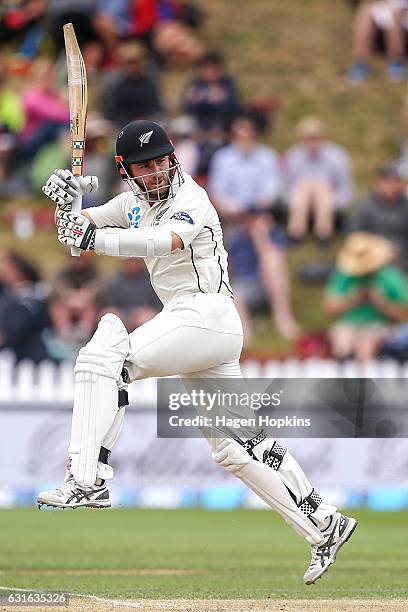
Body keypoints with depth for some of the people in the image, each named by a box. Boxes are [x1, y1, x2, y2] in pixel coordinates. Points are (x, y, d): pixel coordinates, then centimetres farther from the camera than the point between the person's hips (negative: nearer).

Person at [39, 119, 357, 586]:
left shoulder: (190, 200, -12)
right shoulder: (136, 201, 15)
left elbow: (166, 241, -33)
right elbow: (82, 226, 12)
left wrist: (94, 239, -46)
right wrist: (67, 202, -12)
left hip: (206, 314, -10)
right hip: (199, 328, 10)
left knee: (104, 358, -23)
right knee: (235, 446, 12)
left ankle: (88, 481, -33)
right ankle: (323, 526, 18)